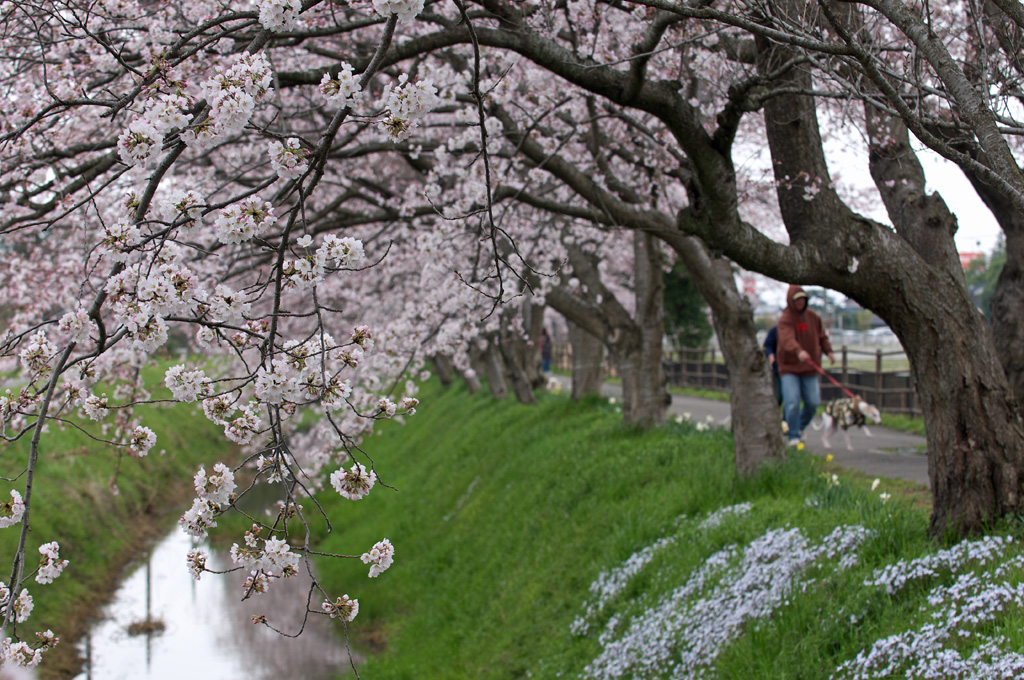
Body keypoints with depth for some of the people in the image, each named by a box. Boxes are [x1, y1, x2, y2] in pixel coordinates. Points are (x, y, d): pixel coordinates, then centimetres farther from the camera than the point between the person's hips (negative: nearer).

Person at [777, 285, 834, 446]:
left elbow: (822, 336, 17)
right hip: (789, 368, -5)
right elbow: (787, 339, -29)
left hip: (809, 369, 5)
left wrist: (828, 351, -2)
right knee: (792, 403, -15)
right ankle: (793, 436, -5)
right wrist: (799, 351, -47)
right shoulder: (785, 319, -11)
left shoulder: (813, 317, 8)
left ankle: (800, 426, 27)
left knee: (813, 403, 2)